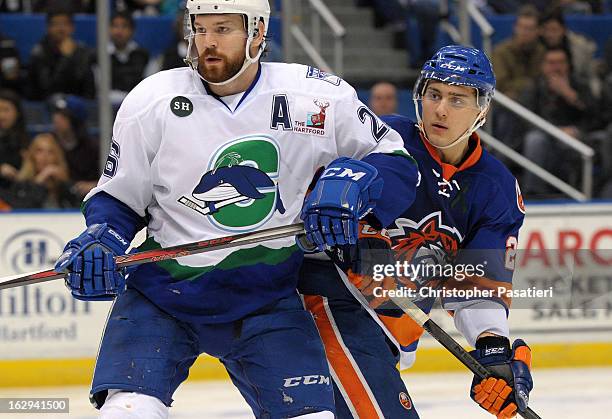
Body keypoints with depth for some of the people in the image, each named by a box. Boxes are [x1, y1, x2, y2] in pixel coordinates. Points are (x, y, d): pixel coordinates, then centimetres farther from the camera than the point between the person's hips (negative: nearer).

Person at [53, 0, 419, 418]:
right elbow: (118, 198, 5)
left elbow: (394, 160, 2)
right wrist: (100, 240, -15)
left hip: (267, 298, 1)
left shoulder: (318, 98, -7)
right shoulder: (152, 101, -6)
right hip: (164, 291, -1)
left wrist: (352, 182, -18)